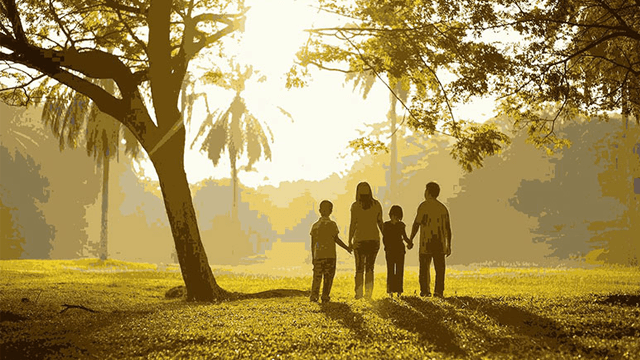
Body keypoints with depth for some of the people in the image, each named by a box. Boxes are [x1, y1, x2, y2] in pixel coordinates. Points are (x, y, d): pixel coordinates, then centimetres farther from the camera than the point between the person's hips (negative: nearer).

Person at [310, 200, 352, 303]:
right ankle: (325, 296, 1)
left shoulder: (315, 225, 6)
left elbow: (313, 243, 8)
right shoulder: (332, 224, -3)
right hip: (330, 255, -3)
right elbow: (336, 239, -4)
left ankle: (314, 295, -3)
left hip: (318, 255, 3)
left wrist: (313, 257, 15)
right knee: (328, 277, 4)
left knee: (317, 276, 7)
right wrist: (347, 248, 6)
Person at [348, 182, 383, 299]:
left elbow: (353, 224, -9)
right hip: (374, 238, 2)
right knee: (370, 267, 10)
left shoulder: (355, 206, -6)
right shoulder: (376, 204, 3)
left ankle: (358, 293, 1)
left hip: (360, 239, -2)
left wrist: (350, 241, -4)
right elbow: (380, 222, 4)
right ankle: (368, 293, 2)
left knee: (359, 268, 8)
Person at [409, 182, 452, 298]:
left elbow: (417, 223, -8)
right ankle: (439, 291, -3)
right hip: (440, 243, 4)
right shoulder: (443, 208, 12)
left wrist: (411, 239, 0)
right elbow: (448, 228, 11)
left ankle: (425, 290, -1)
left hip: (426, 242, -4)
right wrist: (448, 246, 15)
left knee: (424, 267, 4)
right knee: (439, 268, 4)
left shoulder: (424, 205, -4)